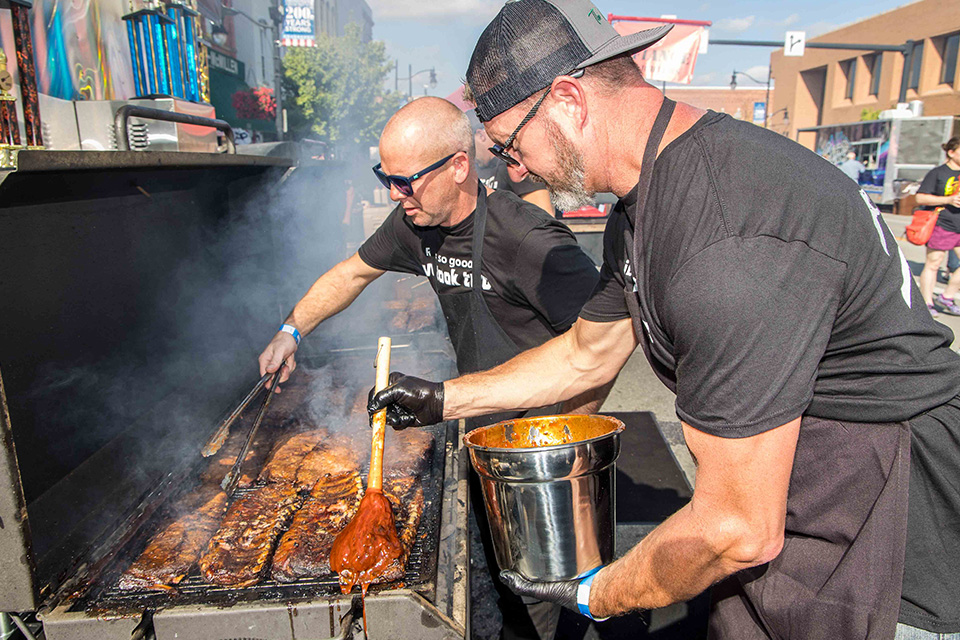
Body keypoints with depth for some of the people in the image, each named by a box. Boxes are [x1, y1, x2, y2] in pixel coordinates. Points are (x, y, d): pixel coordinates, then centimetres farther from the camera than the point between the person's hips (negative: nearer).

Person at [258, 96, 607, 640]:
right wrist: (292, 330, 9)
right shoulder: (415, 223, -4)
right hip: (482, 431, 7)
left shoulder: (523, 237, -29)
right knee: (499, 565, 24)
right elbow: (354, 272, 15)